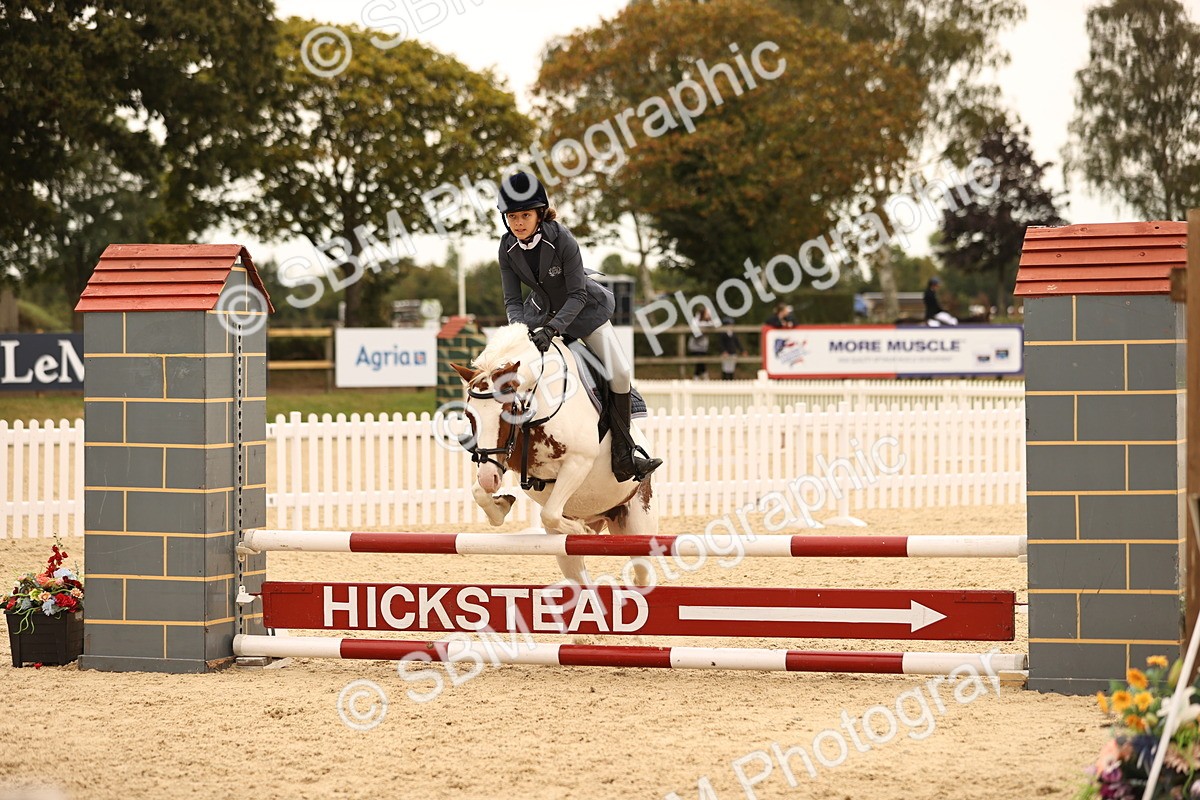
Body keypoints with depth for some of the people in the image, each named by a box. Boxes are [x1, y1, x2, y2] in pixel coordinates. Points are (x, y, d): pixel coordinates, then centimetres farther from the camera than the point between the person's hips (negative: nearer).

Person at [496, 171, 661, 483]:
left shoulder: (562, 240, -30)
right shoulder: (508, 248, -17)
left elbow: (577, 295, -27)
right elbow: (512, 300, -12)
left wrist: (552, 329, -39)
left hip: (584, 310, -4)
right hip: (542, 310, 4)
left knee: (620, 373, -14)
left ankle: (623, 452, -4)